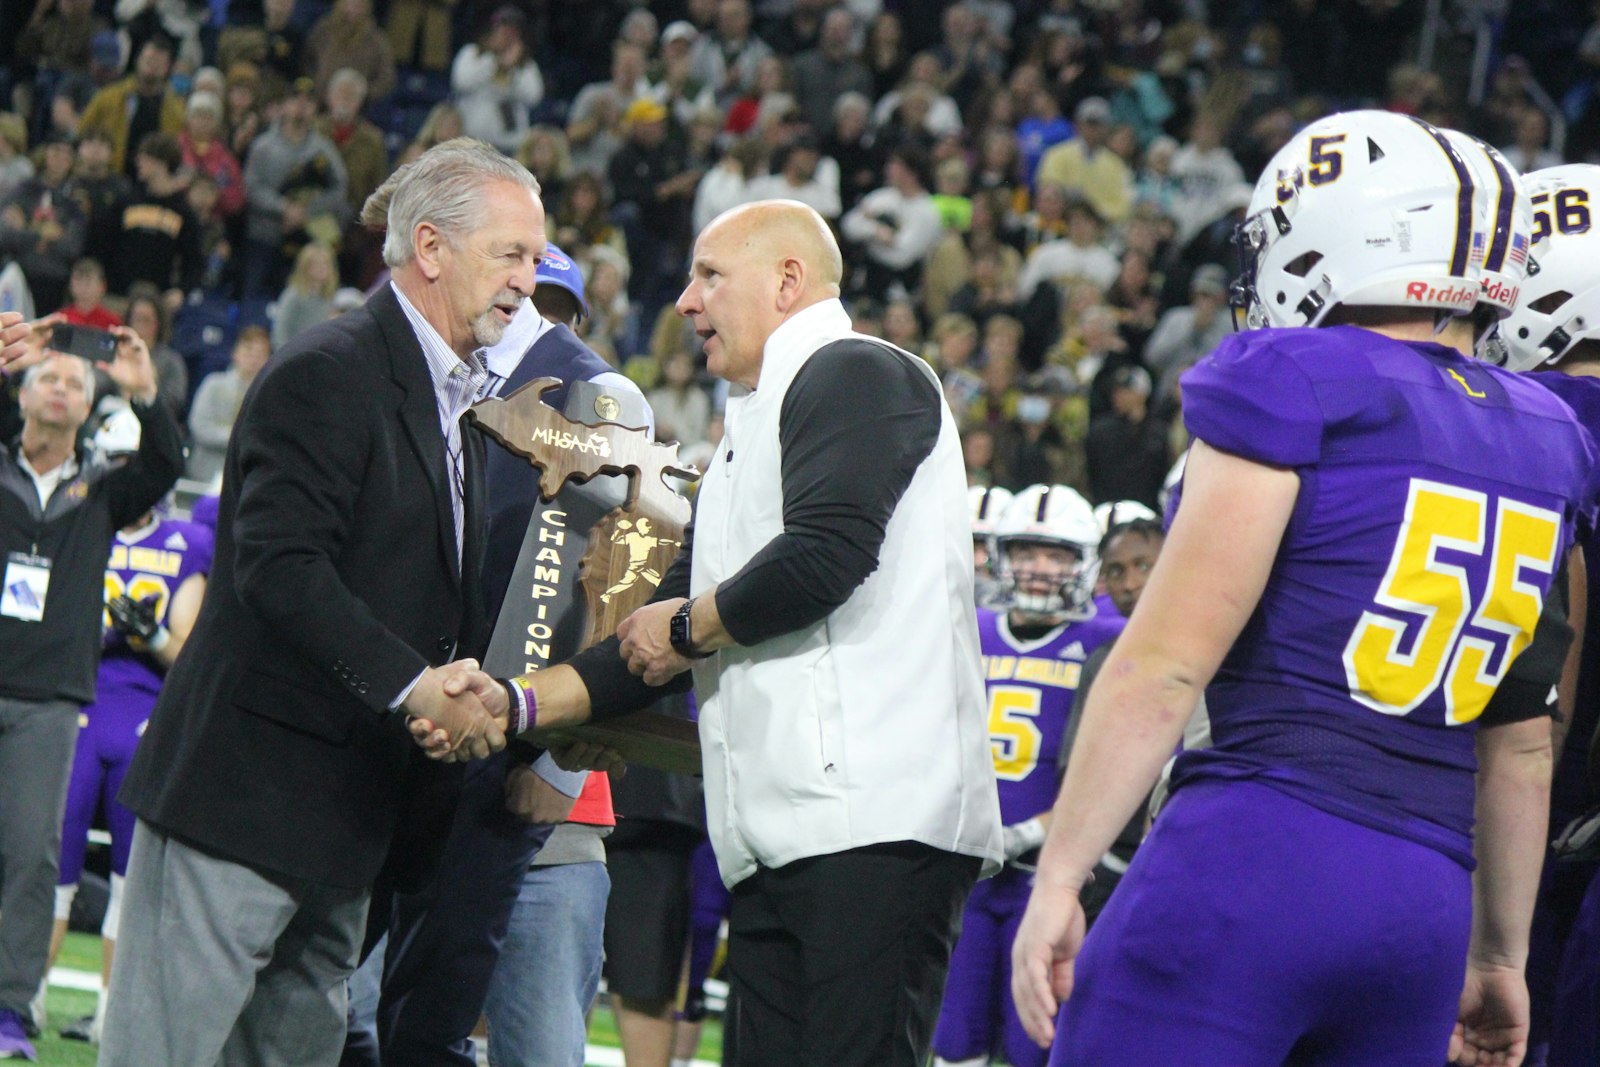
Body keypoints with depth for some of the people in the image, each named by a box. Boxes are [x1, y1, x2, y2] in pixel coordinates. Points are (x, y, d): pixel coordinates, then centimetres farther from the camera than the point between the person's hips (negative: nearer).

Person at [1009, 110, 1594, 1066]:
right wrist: (1499, 958, 29)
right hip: (1428, 904, 7)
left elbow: (1166, 666, -7)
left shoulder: (1298, 390, -2)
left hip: (1259, 853, -7)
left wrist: (1058, 877, -4)